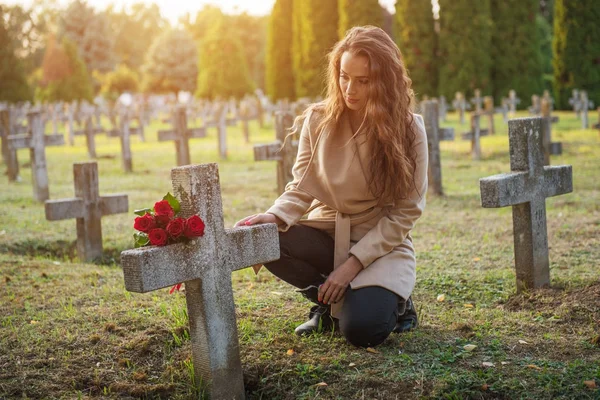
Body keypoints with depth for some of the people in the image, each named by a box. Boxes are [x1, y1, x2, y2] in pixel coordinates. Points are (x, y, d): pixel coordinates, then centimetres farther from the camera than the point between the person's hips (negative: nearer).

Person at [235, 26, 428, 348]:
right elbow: (302, 187, -3)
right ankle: (334, 301, 0)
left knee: (362, 329, -28)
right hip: (326, 234, 4)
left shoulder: (408, 129, -12)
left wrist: (353, 263, -19)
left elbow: (405, 212, -10)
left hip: (382, 242, -3)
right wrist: (276, 216, -27)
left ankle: (391, 300, 10)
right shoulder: (318, 120, -5)